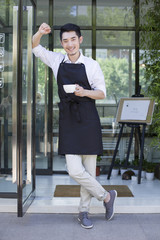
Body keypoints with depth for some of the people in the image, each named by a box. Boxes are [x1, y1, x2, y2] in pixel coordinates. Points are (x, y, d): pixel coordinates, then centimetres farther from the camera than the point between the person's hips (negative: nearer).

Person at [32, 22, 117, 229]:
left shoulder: (91, 65, -2)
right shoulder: (57, 61, 6)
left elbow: (102, 92, 4)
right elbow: (36, 48, 19)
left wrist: (85, 92, -17)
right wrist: (39, 33, -2)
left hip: (88, 120, -2)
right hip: (68, 121, 2)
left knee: (89, 169, 6)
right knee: (75, 170, -6)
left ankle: (83, 211, 26)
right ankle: (106, 197, 17)